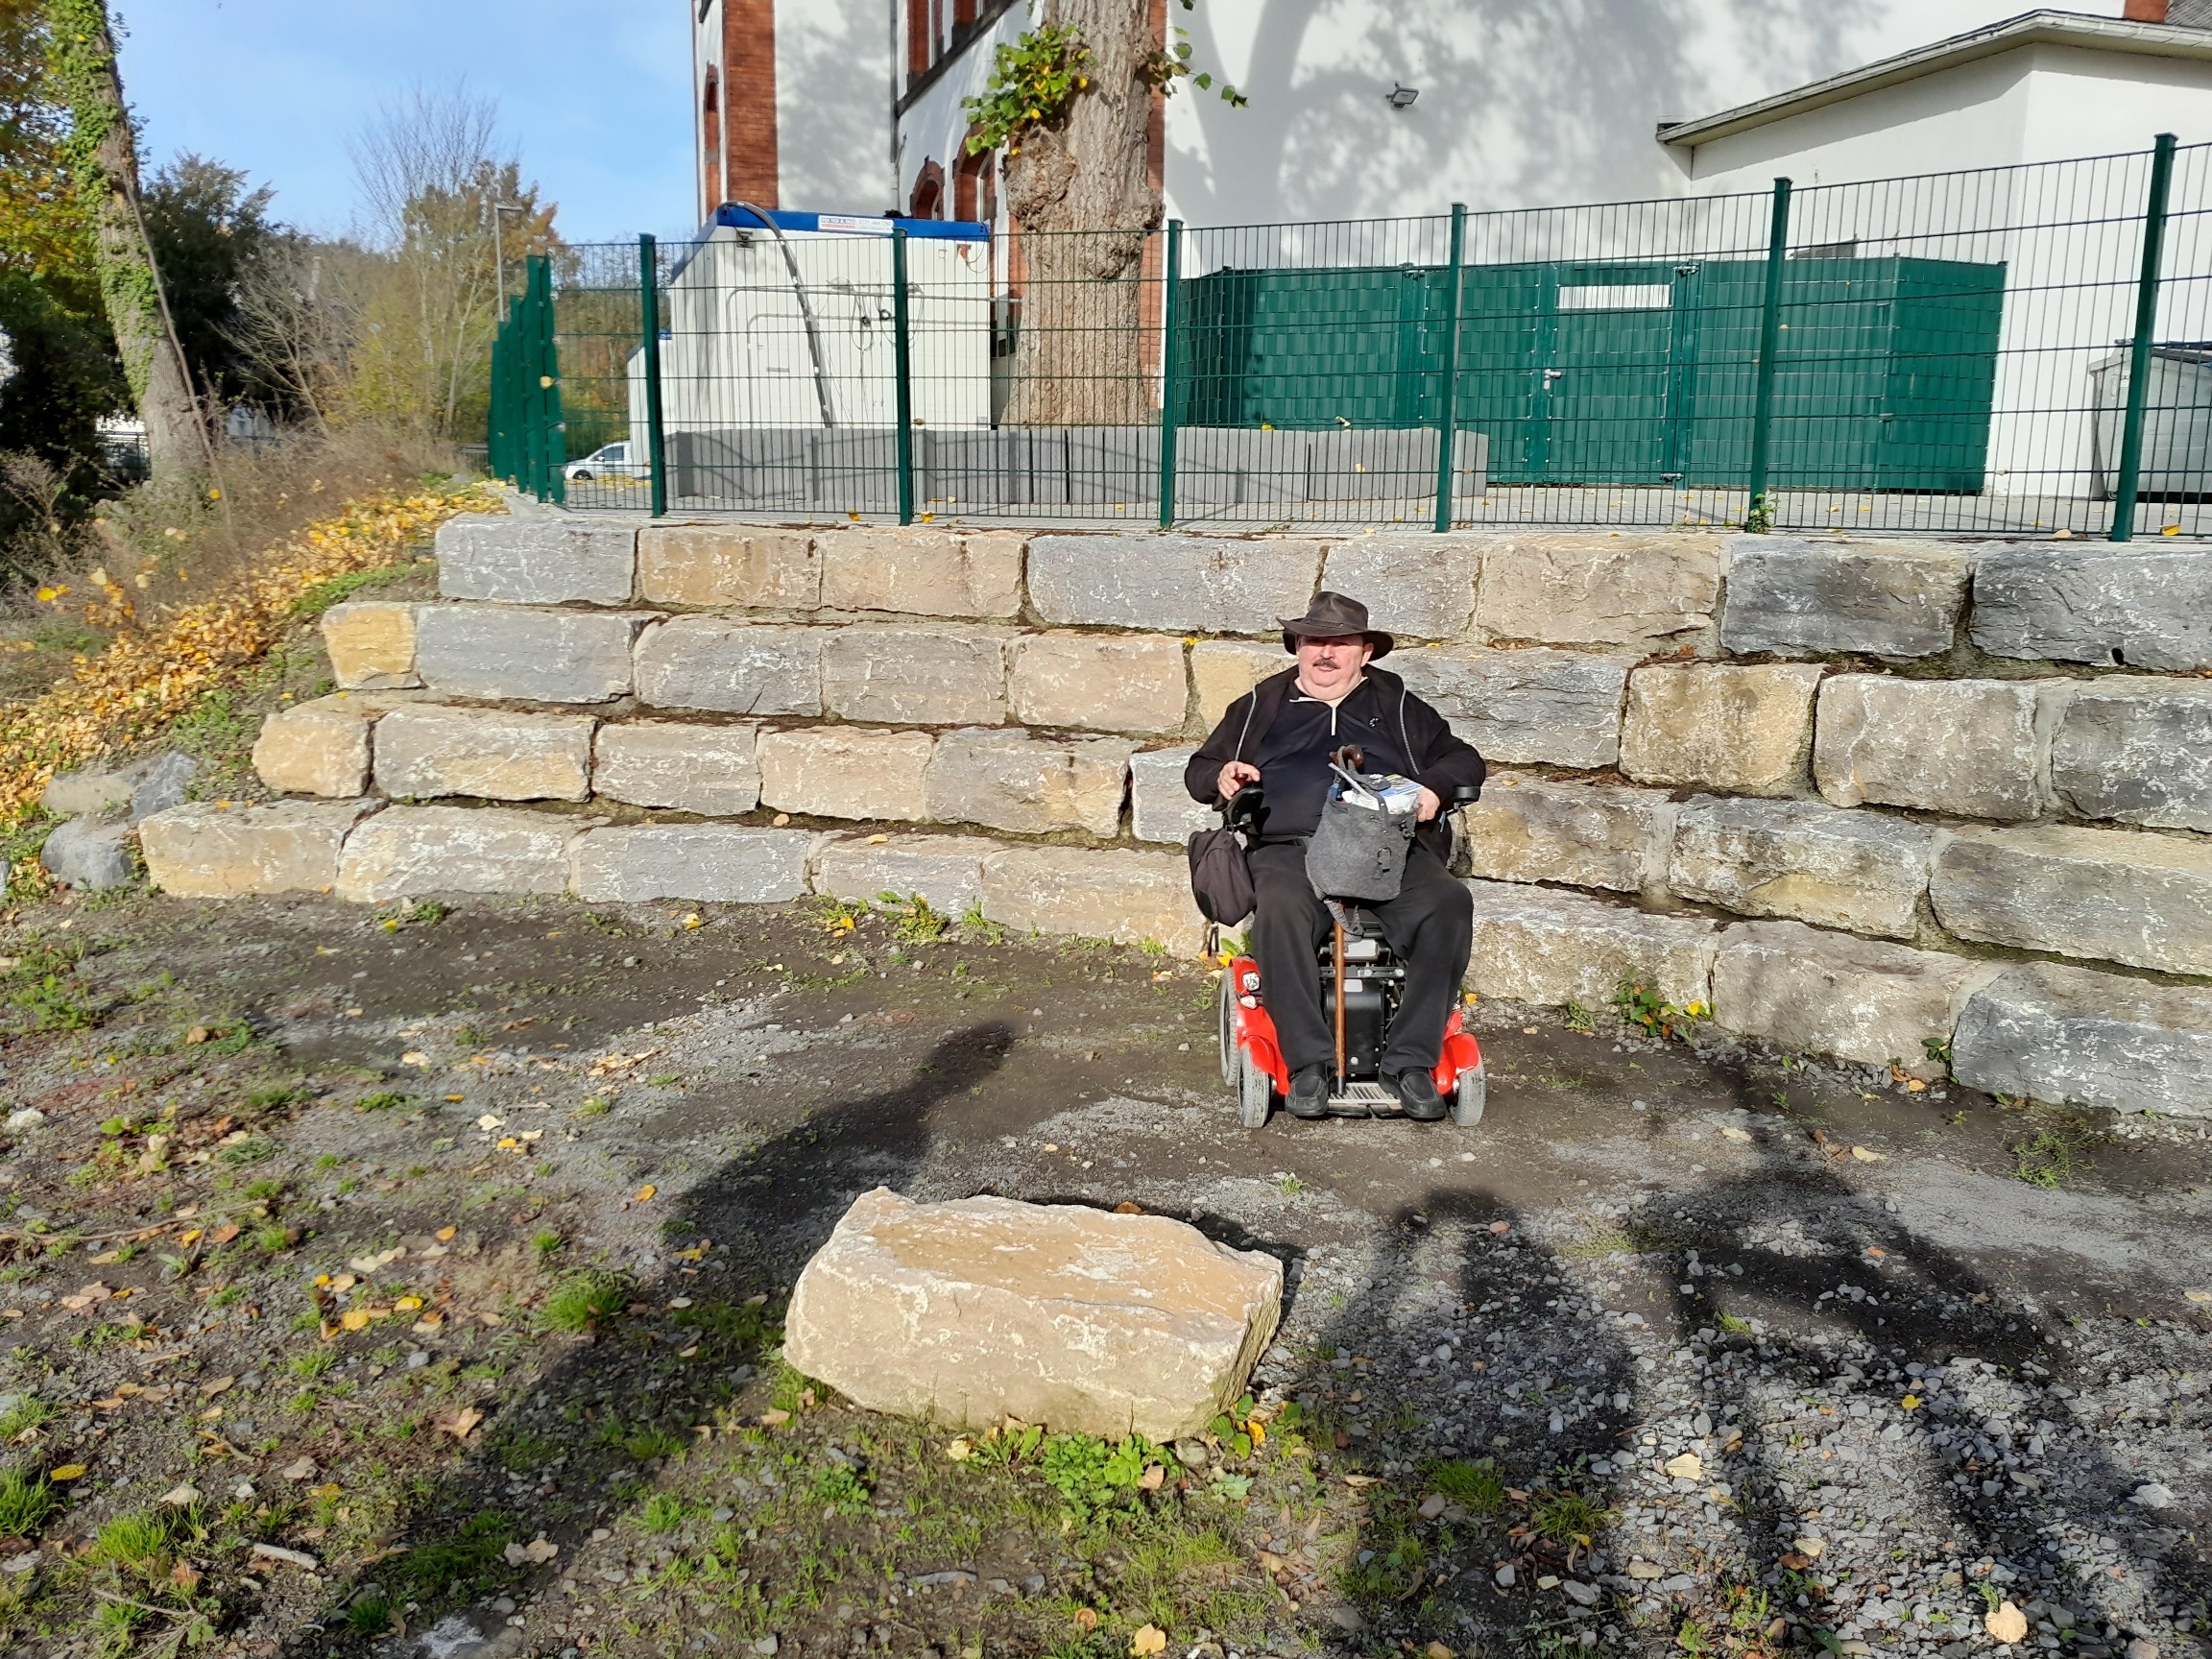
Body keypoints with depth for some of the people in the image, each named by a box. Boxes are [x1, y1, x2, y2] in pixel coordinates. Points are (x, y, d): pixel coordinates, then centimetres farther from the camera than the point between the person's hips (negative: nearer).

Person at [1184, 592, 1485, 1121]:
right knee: (1279, 911, -37)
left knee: (1448, 904, -30)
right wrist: (1221, 775, 4)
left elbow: (1465, 761, 23)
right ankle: (1309, 1062, -29)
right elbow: (1198, 769, 29)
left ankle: (1410, 1062, -25)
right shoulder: (1262, 706, 25)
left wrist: (1433, 785, 0)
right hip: (1289, 849, -1)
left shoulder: (1397, 706, 25)